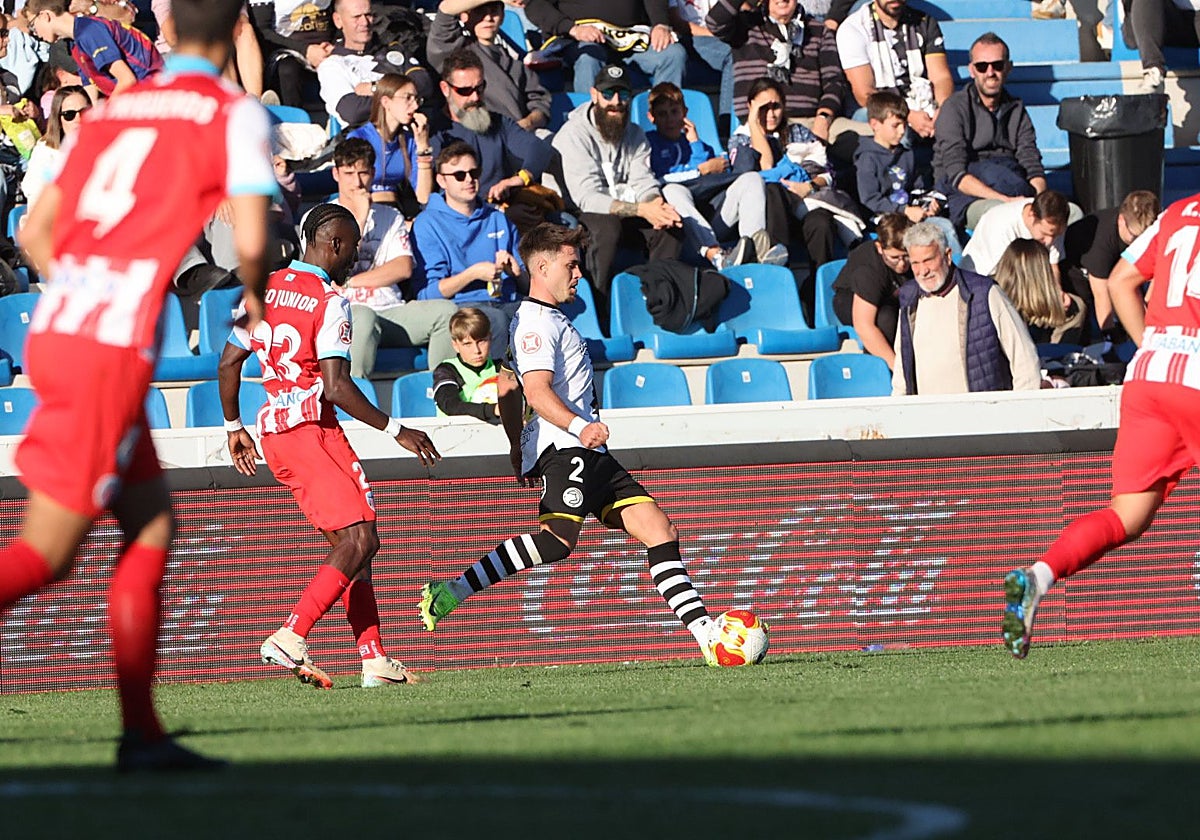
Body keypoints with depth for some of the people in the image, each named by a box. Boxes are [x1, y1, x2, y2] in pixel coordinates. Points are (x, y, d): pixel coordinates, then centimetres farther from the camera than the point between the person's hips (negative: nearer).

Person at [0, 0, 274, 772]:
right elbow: (251, 241, -11)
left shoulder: (112, 111, 18)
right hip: (117, 350, -7)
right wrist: (254, 299, 10)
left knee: (154, 523, 15)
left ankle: (141, 731, 10)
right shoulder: (237, 116, 0)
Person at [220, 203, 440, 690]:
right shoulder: (329, 301, -11)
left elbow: (228, 363, 15)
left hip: (272, 430, 9)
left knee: (350, 543, 12)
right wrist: (396, 430, -10)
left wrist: (234, 427, 27)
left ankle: (374, 659, 8)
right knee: (360, 541, -11)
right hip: (312, 426, -9)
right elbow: (337, 386, -17)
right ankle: (290, 640, -21)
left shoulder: (266, 289, 13)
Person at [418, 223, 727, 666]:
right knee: (558, 537, -29)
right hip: (564, 448, -10)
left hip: (588, 453, 11)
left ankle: (706, 634, -2)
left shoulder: (551, 320, 26)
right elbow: (537, 391, -21)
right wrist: (580, 426, -35)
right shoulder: (536, 322, -7)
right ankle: (452, 592, -27)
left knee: (659, 531, 2)